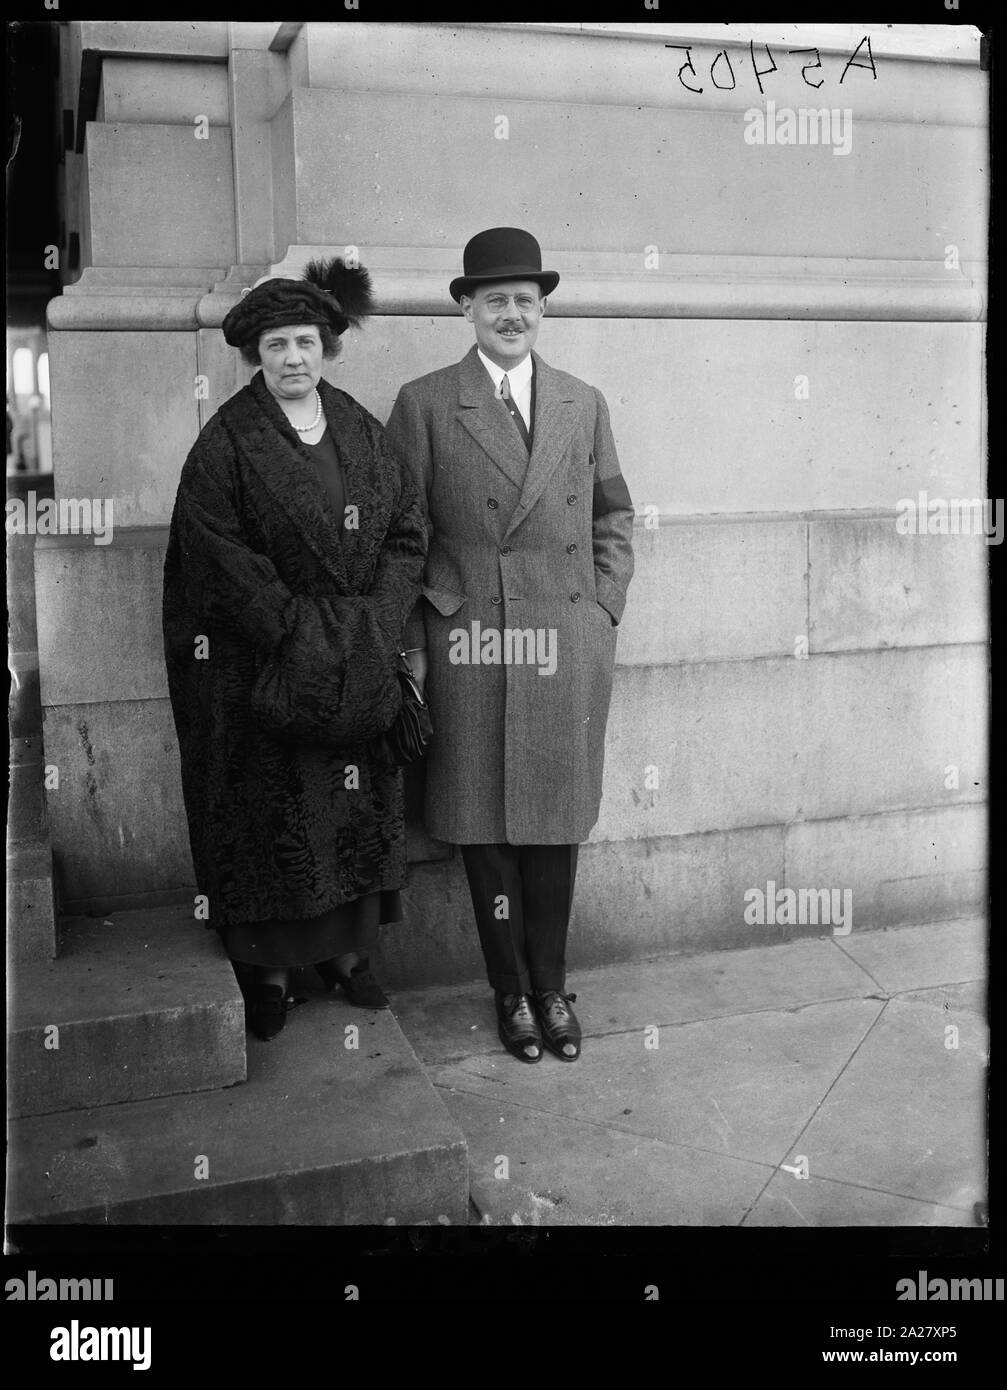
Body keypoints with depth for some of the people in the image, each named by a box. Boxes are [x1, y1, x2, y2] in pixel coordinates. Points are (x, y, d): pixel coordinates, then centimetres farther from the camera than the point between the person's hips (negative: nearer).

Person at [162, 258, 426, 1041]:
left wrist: (374, 623, -9)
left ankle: (347, 948, 26)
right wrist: (300, 633, -17)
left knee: (358, 806, 11)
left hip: (359, 672, 4)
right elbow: (223, 562, -13)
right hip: (259, 672, -4)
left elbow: (408, 532, 4)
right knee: (270, 817, 4)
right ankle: (269, 970, 17)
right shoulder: (225, 446, -6)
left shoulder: (362, 432, 6)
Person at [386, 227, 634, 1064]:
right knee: (485, 822, 6)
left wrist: (604, 610, 6)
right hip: (469, 646, -2)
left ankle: (551, 984, 24)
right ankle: (512, 990, 22)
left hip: (571, 646, 2)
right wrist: (412, 644, -3)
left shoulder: (585, 405, 11)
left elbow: (614, 517, 16)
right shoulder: (425, 404, 2)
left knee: (558, 817, 9)